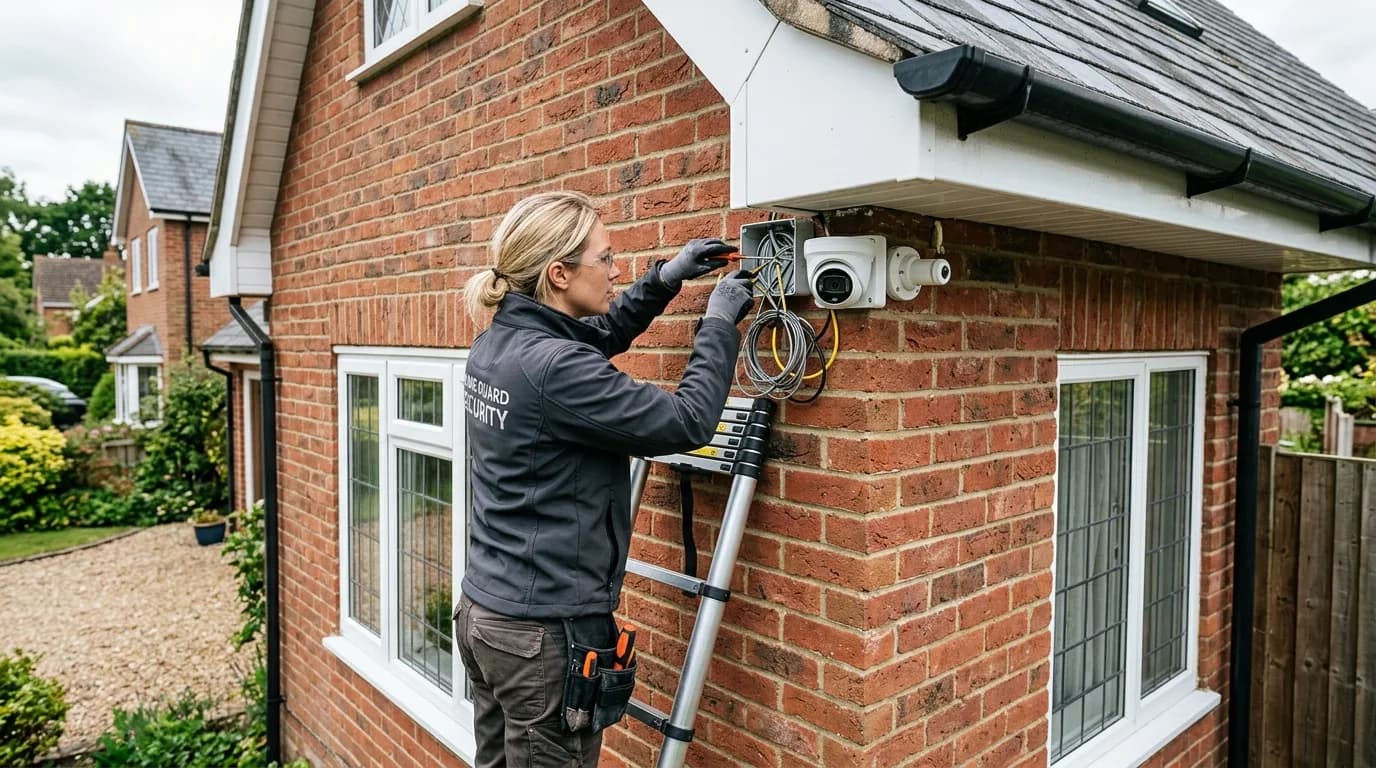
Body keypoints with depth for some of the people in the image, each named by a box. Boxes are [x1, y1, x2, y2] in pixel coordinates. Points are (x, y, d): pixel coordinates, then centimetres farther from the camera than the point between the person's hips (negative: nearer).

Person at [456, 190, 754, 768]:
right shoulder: (553, 368, -24)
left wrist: (663, 280, 13)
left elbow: (597, 337, 21)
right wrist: (720, 323, -7)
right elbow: (688, 423, -20)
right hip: (543, 632, -9)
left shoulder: (496, 342, 3)